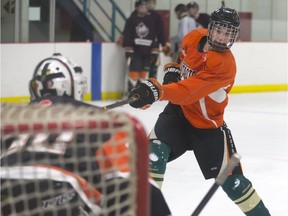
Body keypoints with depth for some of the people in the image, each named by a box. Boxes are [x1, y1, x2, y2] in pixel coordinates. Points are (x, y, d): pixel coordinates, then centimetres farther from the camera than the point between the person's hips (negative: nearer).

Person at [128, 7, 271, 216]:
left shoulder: (224, 65, -28)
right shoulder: (195, 37, -8)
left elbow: (188, 92, -41)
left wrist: (157, 91, -55)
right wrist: (172, 69, 2)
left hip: (207, 124, -4)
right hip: (178, 110, 5)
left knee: (229, 179, 0)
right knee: (154, 152, -21)